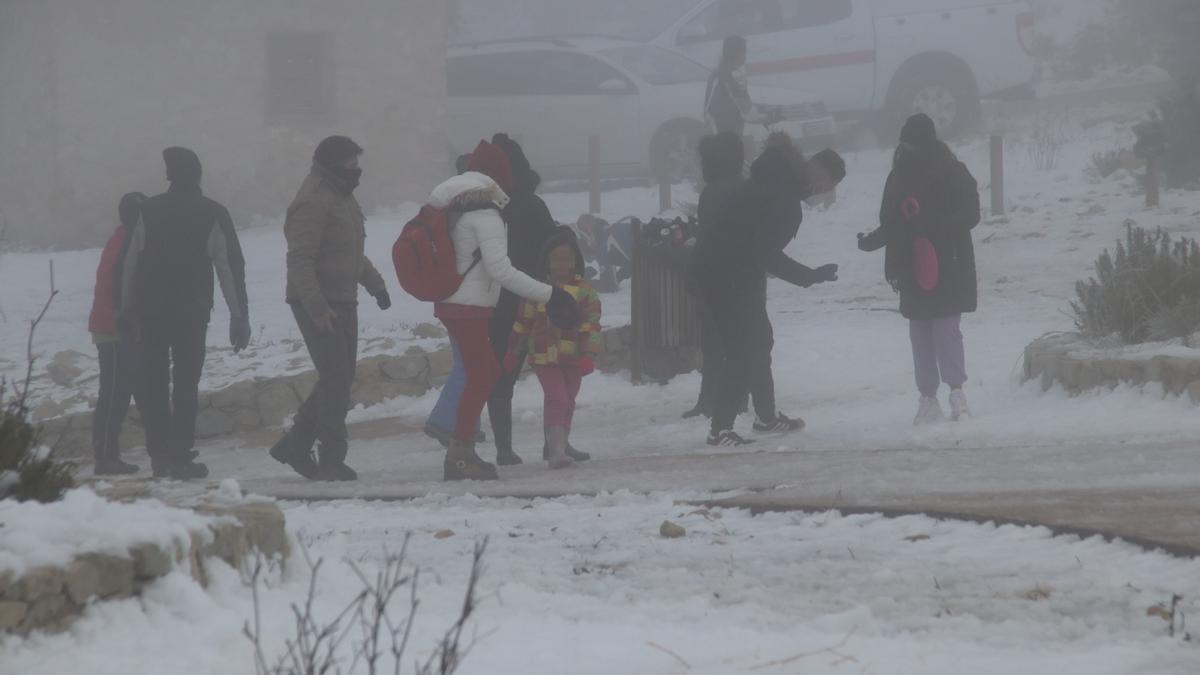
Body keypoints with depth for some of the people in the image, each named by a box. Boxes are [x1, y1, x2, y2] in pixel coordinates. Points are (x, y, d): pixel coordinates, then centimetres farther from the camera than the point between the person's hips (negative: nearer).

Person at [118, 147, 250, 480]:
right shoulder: (213, 215, -4)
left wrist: (126, 309, 11)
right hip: (192, 312, -2)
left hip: (150, 312, 2)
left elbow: (129, 263, 3)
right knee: (186, 384, 1)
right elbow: (231, 268, -5)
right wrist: (239, 316, -1)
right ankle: (179, 456, -4)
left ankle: (160, 455, 5)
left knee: (154, 384, 9)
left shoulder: (148, 211, 2)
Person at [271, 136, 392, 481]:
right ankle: (332, 458, -7)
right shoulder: (313, 202, -16)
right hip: (318, 305, -10)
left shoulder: (342, 197, 16)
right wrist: (317, 307, -28)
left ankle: (295, 446, 19)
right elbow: (300, 259, -23)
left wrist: (374, 283, 23)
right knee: (335, 378, -11)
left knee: (339, 378, 12)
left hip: (342, 301, 10)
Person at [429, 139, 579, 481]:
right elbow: (500, 269, -22)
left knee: (488, 373, 14)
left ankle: (463, 451, 15)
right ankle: (459, 456, -5)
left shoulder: (457, 208, 13)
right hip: (470, 307, -9)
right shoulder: (484, 213, -15)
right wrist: (549, 295, -21)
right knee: (479, 378, -4)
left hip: (452, 302, 9)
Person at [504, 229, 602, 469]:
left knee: (567, 401, 15)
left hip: (572, 357, 2)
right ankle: (556, 449, -21)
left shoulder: (585, 292, -3)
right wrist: (513, 352, 14)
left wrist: (588, 355, -16)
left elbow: (591, 326, -7)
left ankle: (559, 445, 33)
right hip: (544, 356, -2)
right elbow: (522, 323, 9)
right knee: (556, 398, -15)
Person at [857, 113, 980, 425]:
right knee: (920, 332, 6)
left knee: (946, 328, -13)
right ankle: (928, 397, 10)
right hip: (913, 269, 5)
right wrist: (872, 241, -3)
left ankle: (956, 390, -9)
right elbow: (891, 225, 13)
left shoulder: (953, 174, -7)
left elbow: (970, 215, -14)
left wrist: (930, 224, -25)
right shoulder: (899, 177, 8)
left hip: (949, 267, -5)